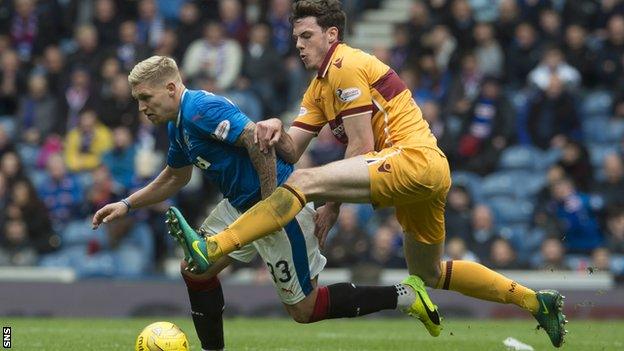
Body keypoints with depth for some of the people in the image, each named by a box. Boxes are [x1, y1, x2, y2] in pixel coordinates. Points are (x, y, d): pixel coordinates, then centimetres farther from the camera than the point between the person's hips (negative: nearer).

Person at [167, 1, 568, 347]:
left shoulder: (346, 65, -6)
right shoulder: (319, 87, 23)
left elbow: (361, 146, -11)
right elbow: (292, 150, 15)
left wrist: (333, 205, -8)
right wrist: (276, 132, -8)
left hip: (414, 158, -11)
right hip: (428, 176, 11)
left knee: (304, 182, -23)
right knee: (428, 274, 22)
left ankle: (211, 250, -38)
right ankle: (535, 301, 30)